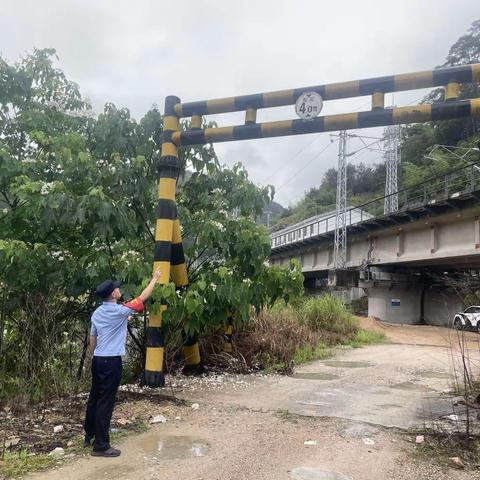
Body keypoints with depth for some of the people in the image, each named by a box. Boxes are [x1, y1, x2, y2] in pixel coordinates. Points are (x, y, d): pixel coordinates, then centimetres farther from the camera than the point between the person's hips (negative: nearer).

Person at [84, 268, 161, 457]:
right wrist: (154, 279, 5)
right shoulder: (119, 310, -14)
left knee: (94, 398, 17)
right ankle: (101, 446, 2)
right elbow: (142, 298, -5)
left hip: (98, 359, 8)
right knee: (105, 402, -4)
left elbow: (92, 338, 16)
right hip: (112, 361, -8)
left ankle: (89, 436, 31)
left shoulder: (97, 313, 8)